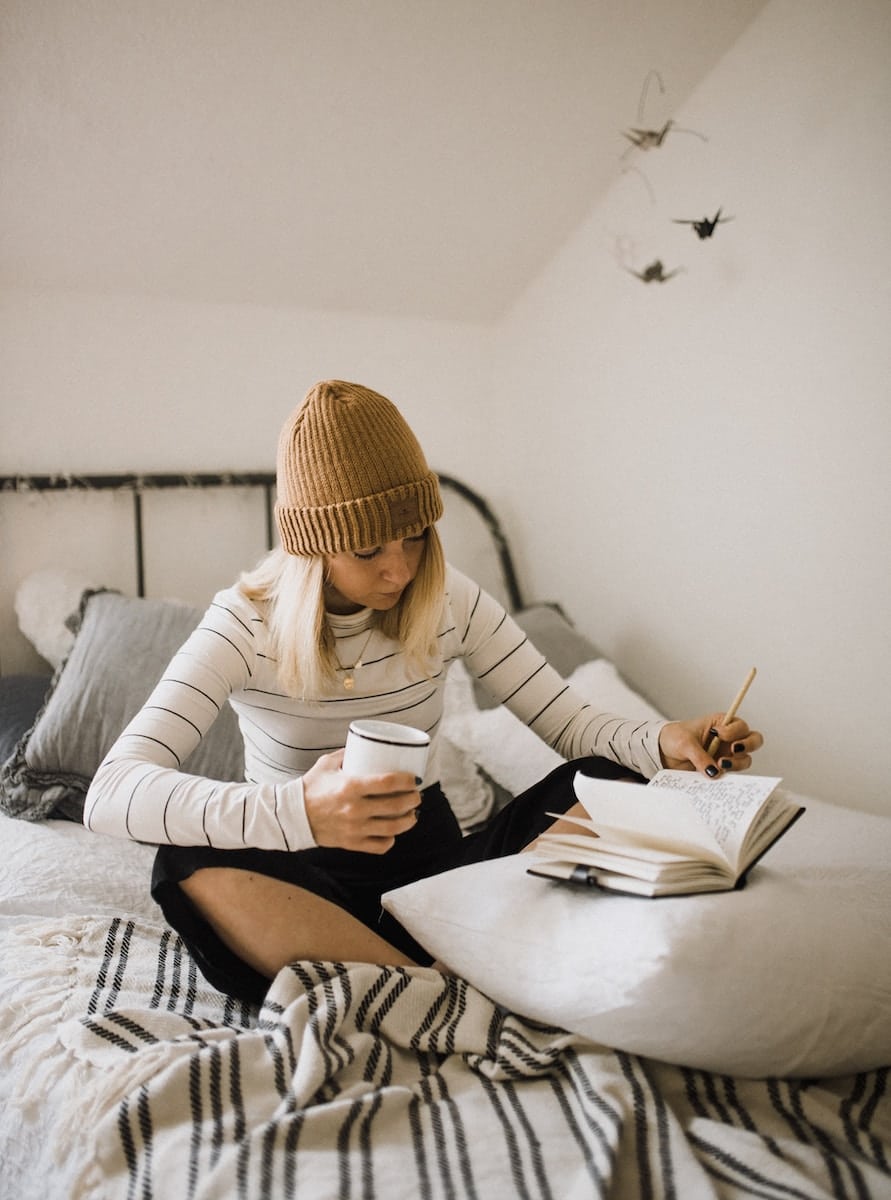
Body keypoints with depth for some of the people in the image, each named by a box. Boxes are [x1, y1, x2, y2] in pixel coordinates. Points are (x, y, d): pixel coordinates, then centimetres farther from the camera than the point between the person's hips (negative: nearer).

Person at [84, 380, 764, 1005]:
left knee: (614, 786, -18)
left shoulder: (449, 602, -6)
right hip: (313, 880, -2)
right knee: (191, 870, -36)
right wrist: (299, 811, -46)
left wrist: (661, 741, -26)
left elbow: (565, 720, -3)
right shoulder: (247, 625, -16)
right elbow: (110, 795, -28)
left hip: (435, 858, 3)